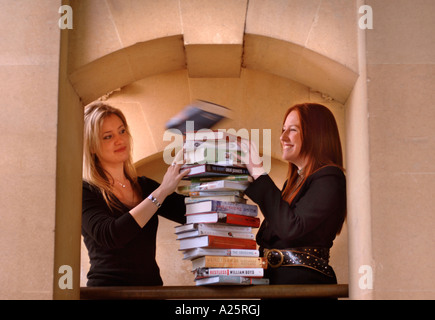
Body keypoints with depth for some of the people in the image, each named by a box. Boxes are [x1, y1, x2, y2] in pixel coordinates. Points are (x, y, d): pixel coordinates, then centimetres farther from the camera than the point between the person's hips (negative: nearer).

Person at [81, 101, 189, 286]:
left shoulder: (144, 186, 14)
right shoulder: (84, 191, -3)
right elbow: (109, 235, -19)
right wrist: (162, 191, -17)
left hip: (151, 285, 3)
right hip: (107, 287, -2)